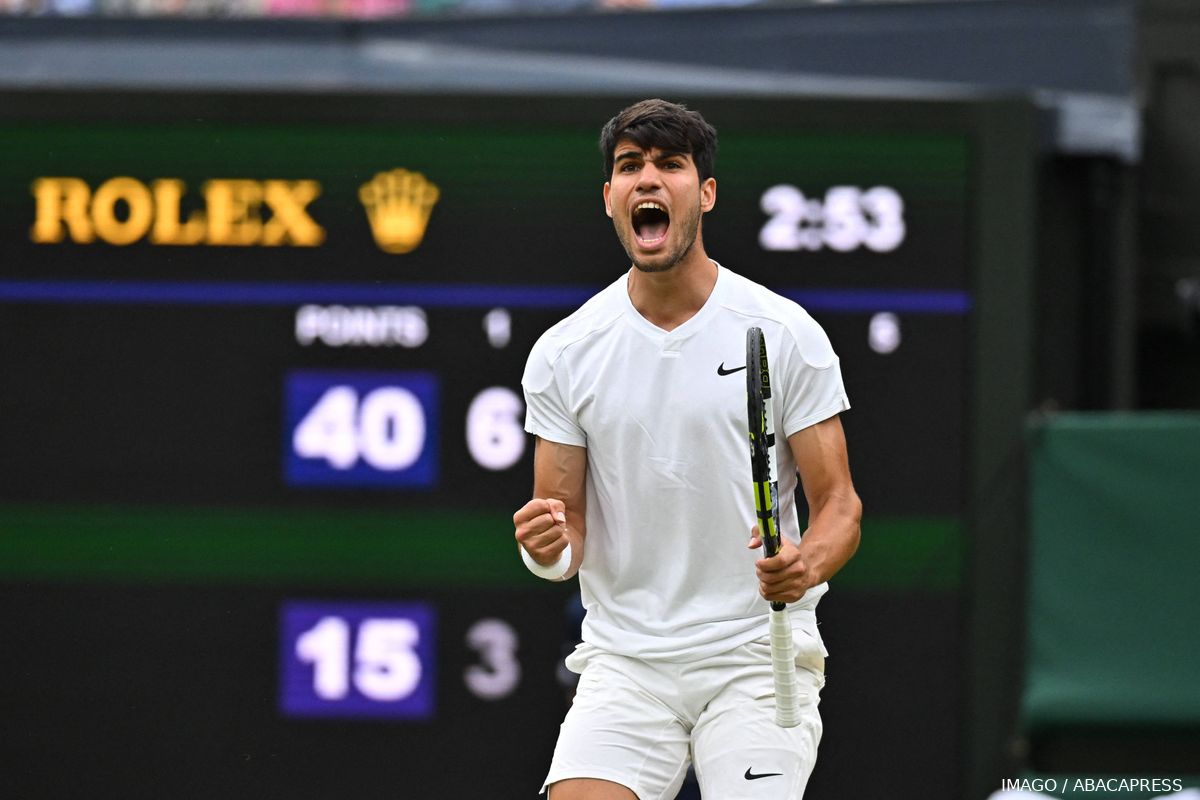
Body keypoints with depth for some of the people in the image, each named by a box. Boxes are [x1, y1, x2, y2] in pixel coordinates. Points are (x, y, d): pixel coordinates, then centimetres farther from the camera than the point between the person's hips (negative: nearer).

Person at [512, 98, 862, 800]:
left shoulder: (787, 334, -3)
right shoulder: (564, 353, 3)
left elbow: (839, 505, -1)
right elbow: (568, 535, 6)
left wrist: (806, 564, -23)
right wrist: (548, 550, -18)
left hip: (757, 656, -2)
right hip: (624, 658, 2)